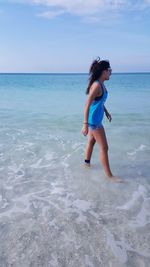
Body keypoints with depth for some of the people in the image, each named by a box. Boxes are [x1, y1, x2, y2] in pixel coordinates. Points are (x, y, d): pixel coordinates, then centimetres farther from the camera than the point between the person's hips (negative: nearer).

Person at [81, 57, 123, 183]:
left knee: (91, 141, 23)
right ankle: (109, 175, 9)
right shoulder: (96, 85, -24)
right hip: (94, 120, -9)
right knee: (104, 147, -2)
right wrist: (85, 124, -29)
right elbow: (87, 105, -26)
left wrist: (106, 111, 28)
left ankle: (87, 162, 43)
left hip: (97, 119, 10)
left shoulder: (101, 84, 5)